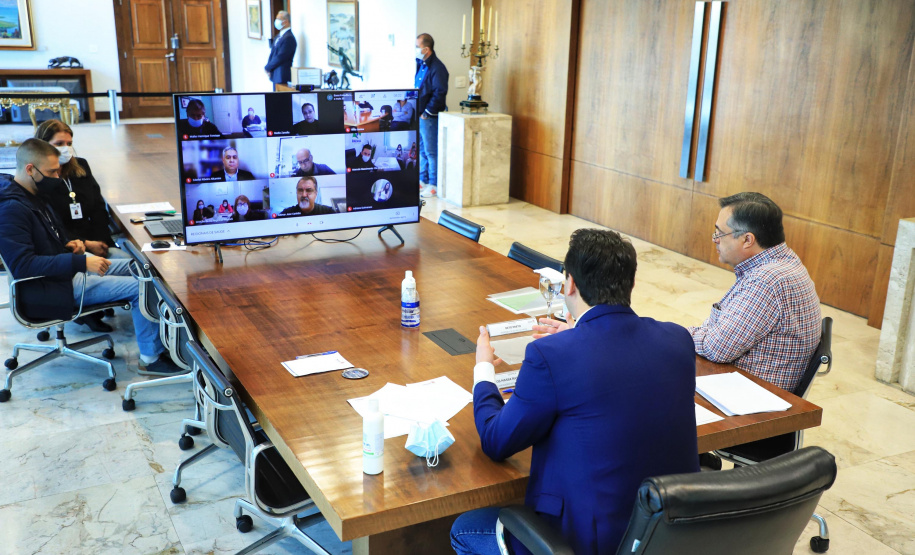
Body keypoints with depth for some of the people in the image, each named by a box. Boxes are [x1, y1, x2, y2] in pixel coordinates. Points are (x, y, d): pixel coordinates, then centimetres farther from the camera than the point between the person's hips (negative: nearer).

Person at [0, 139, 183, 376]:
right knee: (139, 287, -16)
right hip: (52, 288, -11)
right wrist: (81, 262, -32)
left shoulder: (31, 195, 8)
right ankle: (151, 359, -4)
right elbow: (22, 265, -31)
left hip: (66, 269, 11)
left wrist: (68, 243, 2)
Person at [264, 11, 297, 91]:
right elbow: (272, 53, 17)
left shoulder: (288, 38, -15)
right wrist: (269, 69, 2)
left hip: (282, 77, -9)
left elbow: (280, 57, -19)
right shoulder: (278, 36, 16)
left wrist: (267, 68, -9)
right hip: (275, 75, 9)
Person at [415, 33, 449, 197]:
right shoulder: (421, 65, 11)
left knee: (431, 151, -3)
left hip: (429, 117, -9)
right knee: (422, 149, 16)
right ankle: (423, 180, 27)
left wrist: (427, 113, -17)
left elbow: (439, 93, -20)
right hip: (419, 115, 9)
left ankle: (434, 185, 4)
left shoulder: (437, 68, -16)